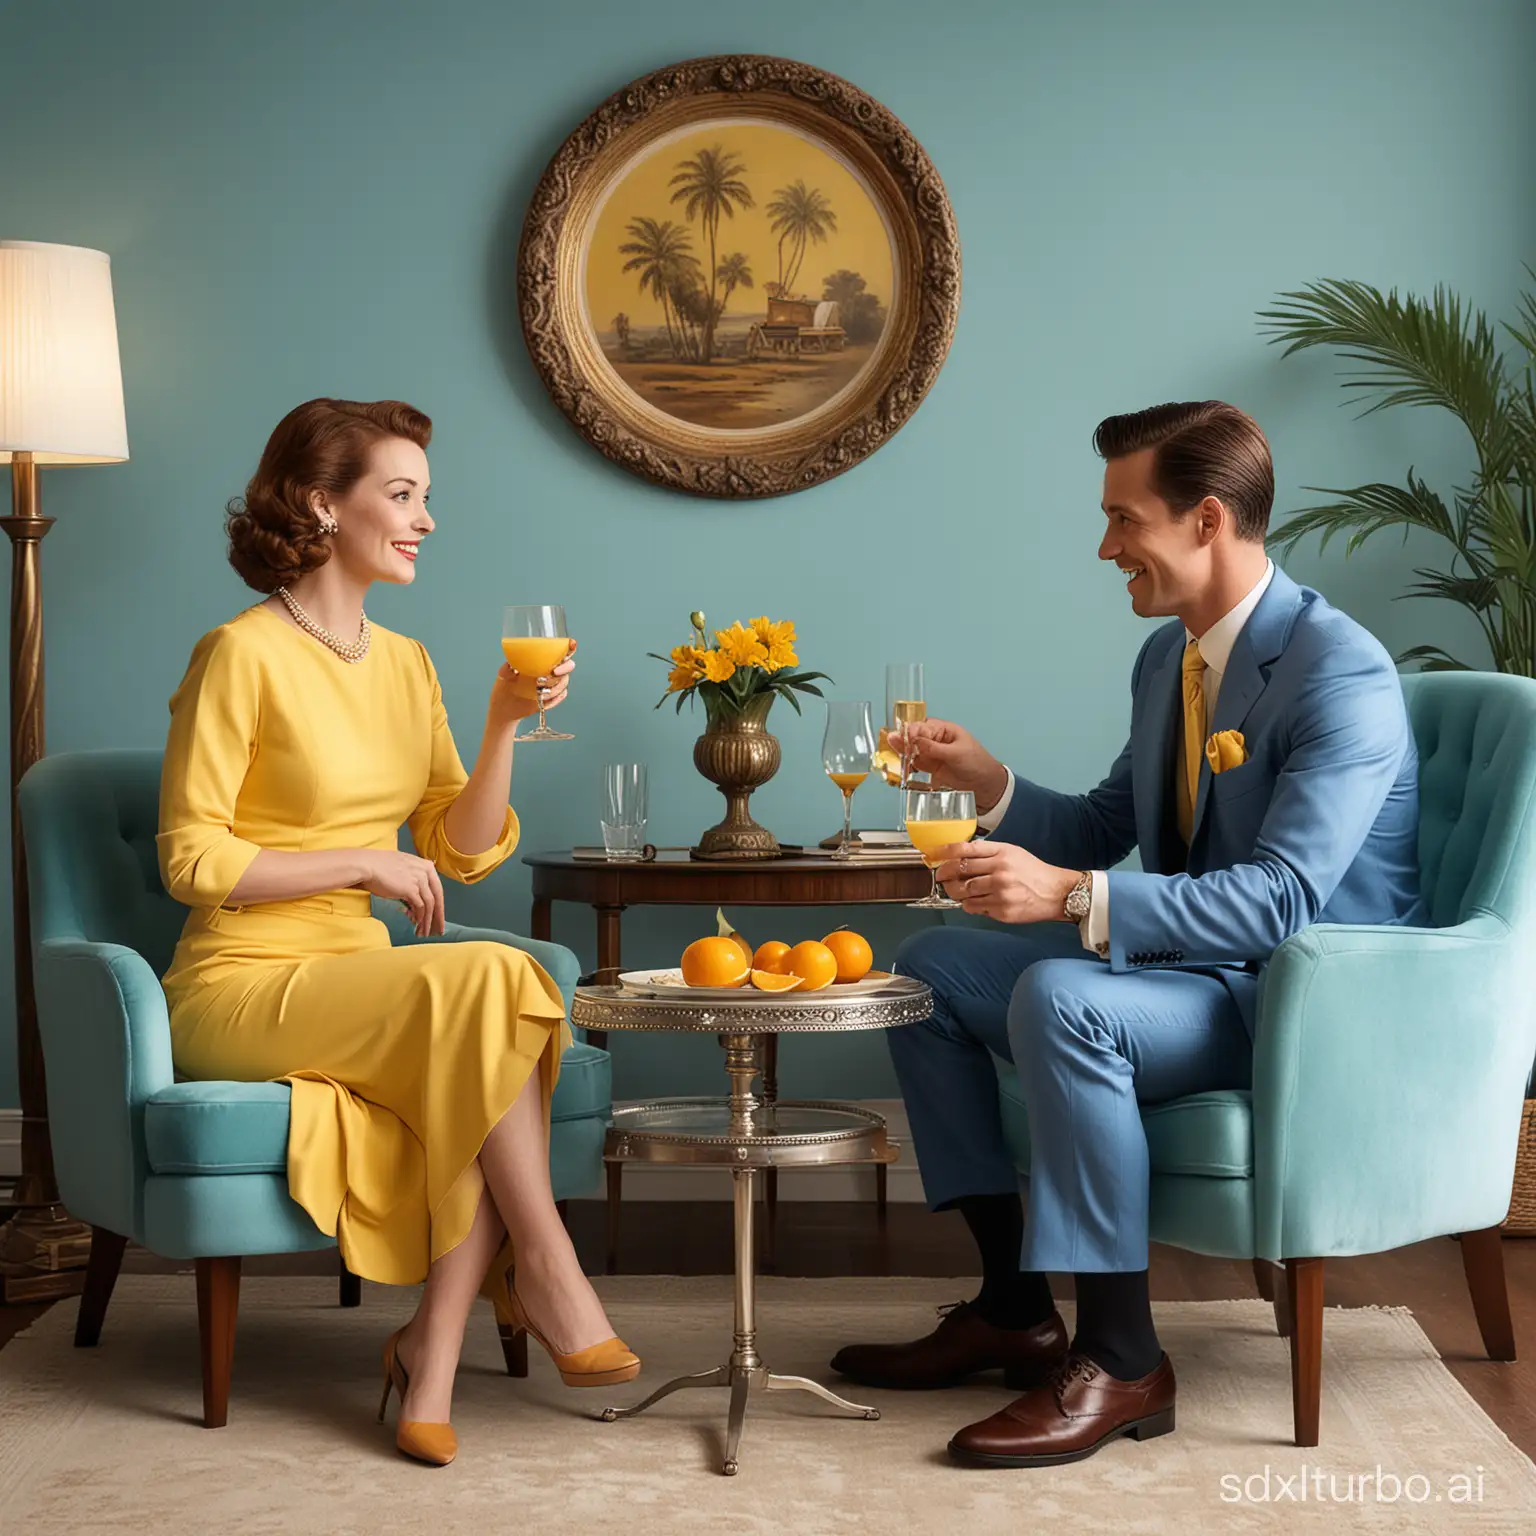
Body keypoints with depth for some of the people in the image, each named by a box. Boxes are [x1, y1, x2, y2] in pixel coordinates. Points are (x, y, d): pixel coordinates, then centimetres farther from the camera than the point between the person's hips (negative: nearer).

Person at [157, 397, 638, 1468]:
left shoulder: (404, 662, 13)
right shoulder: (243, 655, -9)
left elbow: (465, 851, 10)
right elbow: (192, 859, -12)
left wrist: (506, 723, -4)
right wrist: (362, 861, -14)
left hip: (362, 990, 6)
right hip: (242, 988, -6)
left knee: (477, 1063, -27)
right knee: (486, 983, -29)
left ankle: (435, 1352, -21)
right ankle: (545, 1273, -17)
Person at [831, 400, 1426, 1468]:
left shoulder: (1341, 672, -21)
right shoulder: (1167, 657, 8)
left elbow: (1281, 897, -30)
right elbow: (1106, 831, 19)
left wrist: (1073, 896, -39)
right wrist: (987, 782, 0)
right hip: (1194, 963, 10)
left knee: (1060, 999, -33)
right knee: (932, 968, 5)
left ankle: (1122, 1362, -22)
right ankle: (1014, 1308, 6)